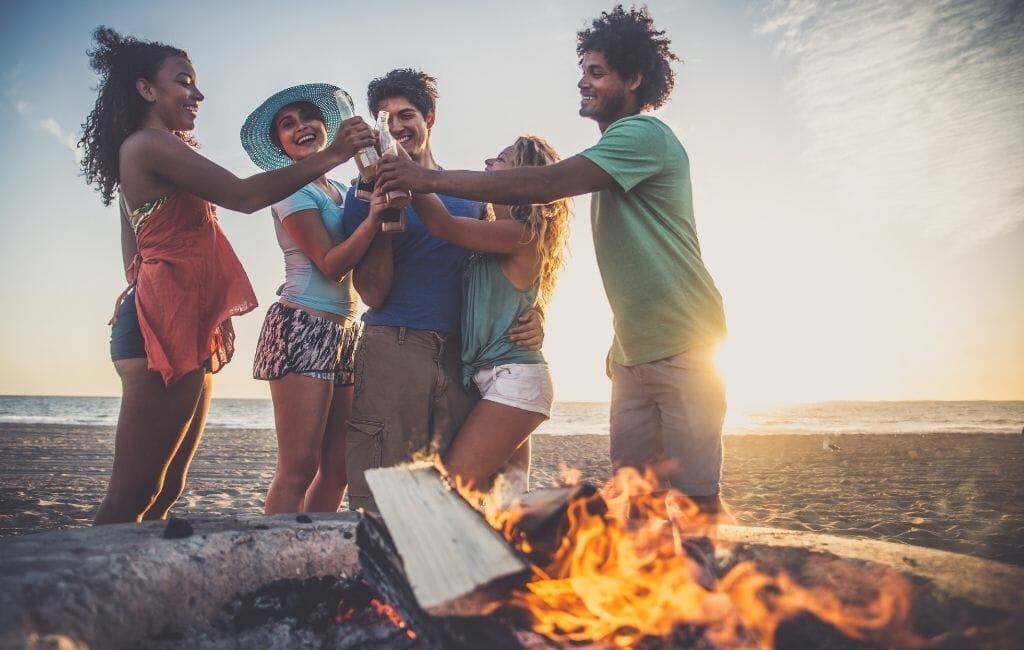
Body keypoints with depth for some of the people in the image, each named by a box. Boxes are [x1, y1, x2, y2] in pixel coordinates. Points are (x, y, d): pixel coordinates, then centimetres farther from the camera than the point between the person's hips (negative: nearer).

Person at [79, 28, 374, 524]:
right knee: (133, 497, -11)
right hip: (163, 326, -10)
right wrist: (330, 156, -11)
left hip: (183, 329, 10)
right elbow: (244, 195, -14)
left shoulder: (142, 152, 25)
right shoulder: (149, 142, -5)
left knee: (165, 490, 8)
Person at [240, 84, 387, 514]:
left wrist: (382, 200, 3)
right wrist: (373, 219, -26)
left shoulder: (342, 191, 18)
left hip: (343, 332, 7)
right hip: (302, 329, -7)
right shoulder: (291, 189, -2)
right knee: (298, 468, -11)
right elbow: (330, 263, -13)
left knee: (337, 469, 6)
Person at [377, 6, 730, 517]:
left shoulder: (644, 134, -12)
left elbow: (542, 185, -25)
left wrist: (433, 179, -23)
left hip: (681, 349, -9)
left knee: (695, 500, -9)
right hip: (634, 355, 9)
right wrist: (620, 342, 16)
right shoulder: (614, 155, 19)